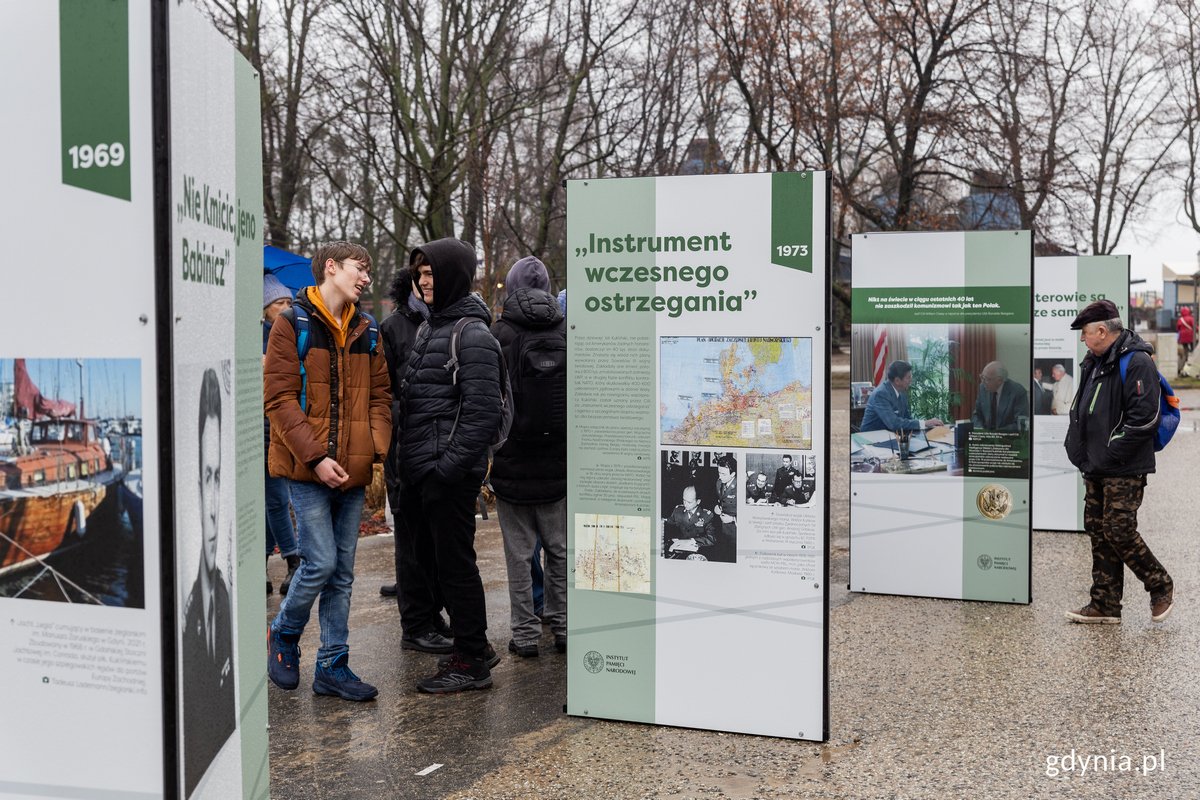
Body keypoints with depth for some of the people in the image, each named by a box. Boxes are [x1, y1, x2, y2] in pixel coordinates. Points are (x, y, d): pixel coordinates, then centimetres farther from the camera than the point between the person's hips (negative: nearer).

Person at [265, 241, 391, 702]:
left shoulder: (366, 332, 12)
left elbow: (379, 396, 14)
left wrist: (379, 451, -2)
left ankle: (332, 667, 19)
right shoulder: (292, 324, -5)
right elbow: (279, 398, -10)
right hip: (308, 471, -5)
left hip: (353, 472, 6)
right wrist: (315, 455, -17)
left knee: (343, 573, 9)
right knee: (320, 564, -8)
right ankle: (284, 634, 20)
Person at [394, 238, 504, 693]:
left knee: (456, 564, -3)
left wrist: (451, 465, -21)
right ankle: (475, 647, 28)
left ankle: (471, 663, 8)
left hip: (450, 473, -9)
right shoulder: (429, 328, 17)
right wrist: (407, 459, 16)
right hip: (421, 470, 10)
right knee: (438, 557, 15)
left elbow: (484, 413, -18)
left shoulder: (472, 335, -12)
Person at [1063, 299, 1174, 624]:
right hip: (1095, 468, 9)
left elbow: (1143, 417, -21)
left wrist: (1109, 454, -19)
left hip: (1124, 470, -9)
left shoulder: (1136, 362, -14)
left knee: (1119, 531, -8)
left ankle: (1161, 587, 15)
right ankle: (1105, 605, 16)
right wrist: (1077, 449, 12)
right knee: (1098, 532, 9)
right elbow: (1081, 410, 24)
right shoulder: (1094, 362, 14)